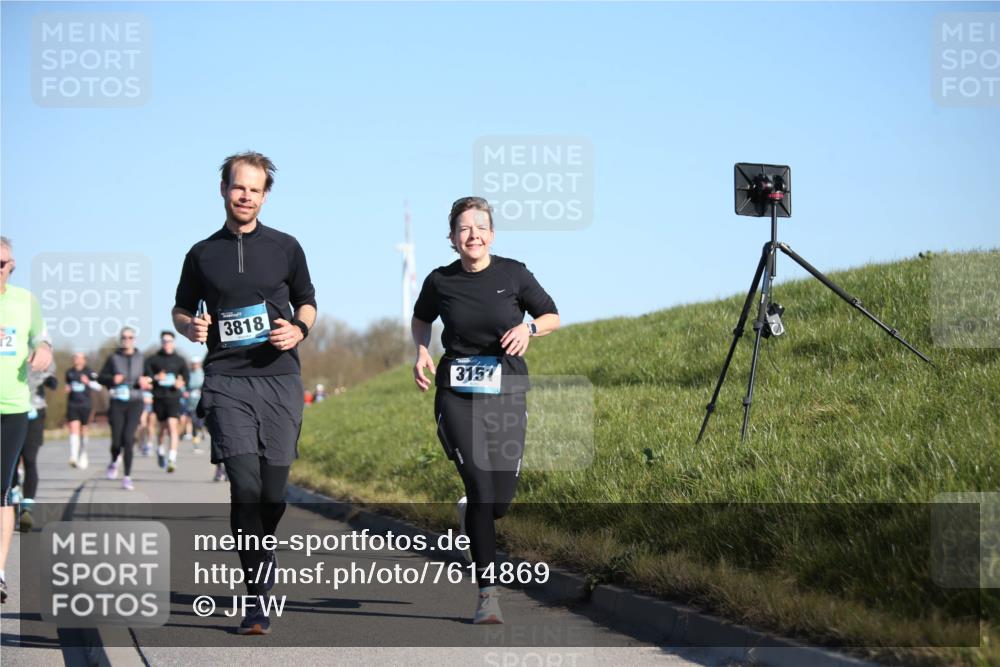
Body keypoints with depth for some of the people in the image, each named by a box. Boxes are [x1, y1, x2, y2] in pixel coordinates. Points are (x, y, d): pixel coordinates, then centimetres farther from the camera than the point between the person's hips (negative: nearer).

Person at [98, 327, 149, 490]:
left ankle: (127, 477, -6)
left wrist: (144, 383, -10)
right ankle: (114, 462, 33)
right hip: (117, 403, 0)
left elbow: (147, 380, 12)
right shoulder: (113, 358, 3)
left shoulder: (140, 358, 5)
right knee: (117, 440, -2)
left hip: (135, 403, 0)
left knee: (128, 439, -11)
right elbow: (100, 377, 6)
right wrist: (112, 379, -14)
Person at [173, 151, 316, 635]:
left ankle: (255, 555, 32)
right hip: (226, 381, -1)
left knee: (273, 492, 1)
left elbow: (307, 302, 19)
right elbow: (181, 310, 20)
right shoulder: (202, 255, 11)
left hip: (279, 378, 1)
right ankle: (259, 599, -14)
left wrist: (298, 329, -3)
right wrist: (190, 327, -3)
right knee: (244, 483, -16)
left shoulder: (285, 248, 11)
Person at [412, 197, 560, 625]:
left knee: (501, 500, -1)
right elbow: (421, 318, 22)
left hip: (506, 394, 1)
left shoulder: (513, 274, -1)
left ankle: (470, 515, 39)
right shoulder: (440, 281, 1)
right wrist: (422, 351, 4)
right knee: (480, 487, -14)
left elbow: (553, 317, 10)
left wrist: (529, 327, -11)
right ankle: (487, 593, -6)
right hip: (456, 394, -1)